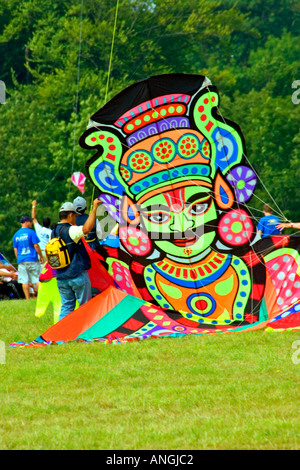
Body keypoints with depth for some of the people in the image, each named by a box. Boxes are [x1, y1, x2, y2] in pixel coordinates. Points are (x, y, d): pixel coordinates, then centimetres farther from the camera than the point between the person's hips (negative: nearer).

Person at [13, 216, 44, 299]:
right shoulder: (31, 232, -6)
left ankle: (27, 299, 2)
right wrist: (41, 256, 0)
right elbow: (36, 246, -9)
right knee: (37, 279, 0)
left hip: (21, 261, 4)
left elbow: (15, 250, 13)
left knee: (25, 281, 3)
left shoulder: (16, 235, 10)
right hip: (32, 259, -4)